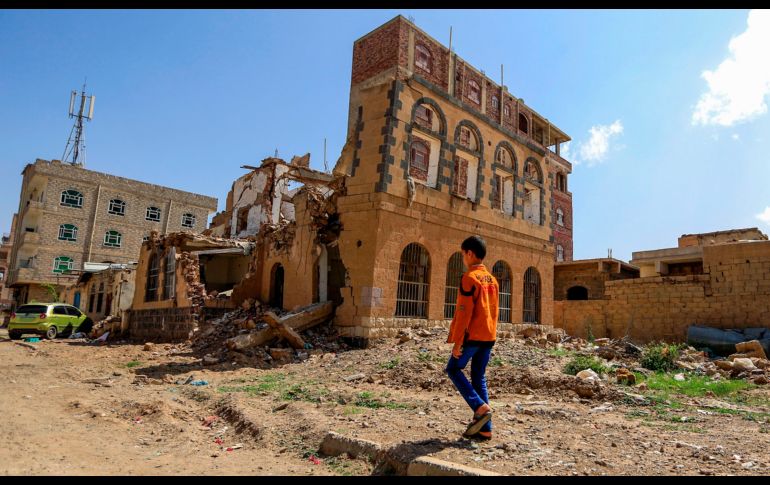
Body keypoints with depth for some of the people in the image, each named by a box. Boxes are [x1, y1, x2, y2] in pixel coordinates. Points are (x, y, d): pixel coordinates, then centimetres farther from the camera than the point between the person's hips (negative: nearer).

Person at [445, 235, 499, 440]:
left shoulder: (469, 278, -13)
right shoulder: (492, 279, 12)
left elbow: (464, 312, -17)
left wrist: (457, 341, -15)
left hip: (472, 336, -8)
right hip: (488, 337, 8)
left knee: (454, 369, 8)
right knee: (479, 377, 11)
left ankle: (480, 407, -5)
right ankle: (485, 429, 11)